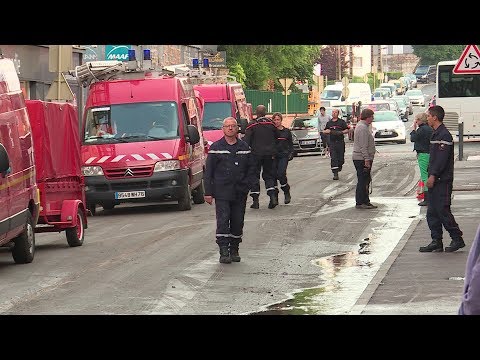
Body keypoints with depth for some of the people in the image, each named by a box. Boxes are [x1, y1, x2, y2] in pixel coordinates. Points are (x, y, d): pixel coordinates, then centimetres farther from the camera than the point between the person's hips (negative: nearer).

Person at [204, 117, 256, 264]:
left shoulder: (244, 147, 10)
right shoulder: (216, 148, 2)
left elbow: (251, 168, 15)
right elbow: (208, 171, 1)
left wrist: (245, 184, 0)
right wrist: (208, 192, -5)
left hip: (240, 193, 3)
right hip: (222, 193, -3)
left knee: (238, 223, 6)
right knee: (223, 221, -11)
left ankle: (234, 250, 17)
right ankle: (223, 252, -10)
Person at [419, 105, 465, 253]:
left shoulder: (444, 135, -14)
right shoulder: (436, 134, 17)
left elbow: (442, 158, -21)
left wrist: (433, 176, -22)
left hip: (442, 180, -10)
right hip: (434, 180, 10)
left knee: (443, 211, -8)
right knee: (432, 213, 8)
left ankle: (457, 239, 1)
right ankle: (436, 242, 10)